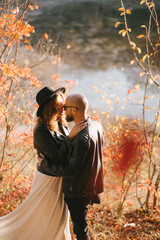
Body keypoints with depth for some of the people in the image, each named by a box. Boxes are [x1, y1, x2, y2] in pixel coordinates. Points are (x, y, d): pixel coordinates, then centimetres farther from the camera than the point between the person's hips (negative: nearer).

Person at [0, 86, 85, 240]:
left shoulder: (60, 124, -1)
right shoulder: (41, 131, -26)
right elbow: (57, 157, -27)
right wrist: (70, 136, -29)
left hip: (62, 177, 8)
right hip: (49, 179, -8)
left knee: (60, 215, 23)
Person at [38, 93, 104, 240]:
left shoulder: (82, 139, -32)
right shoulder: (97, 126, -3)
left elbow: (71, 171, -25)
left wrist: (45, 164, -16)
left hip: (78, 192, -9)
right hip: (90, 186, 9)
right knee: (80, 226, 25)